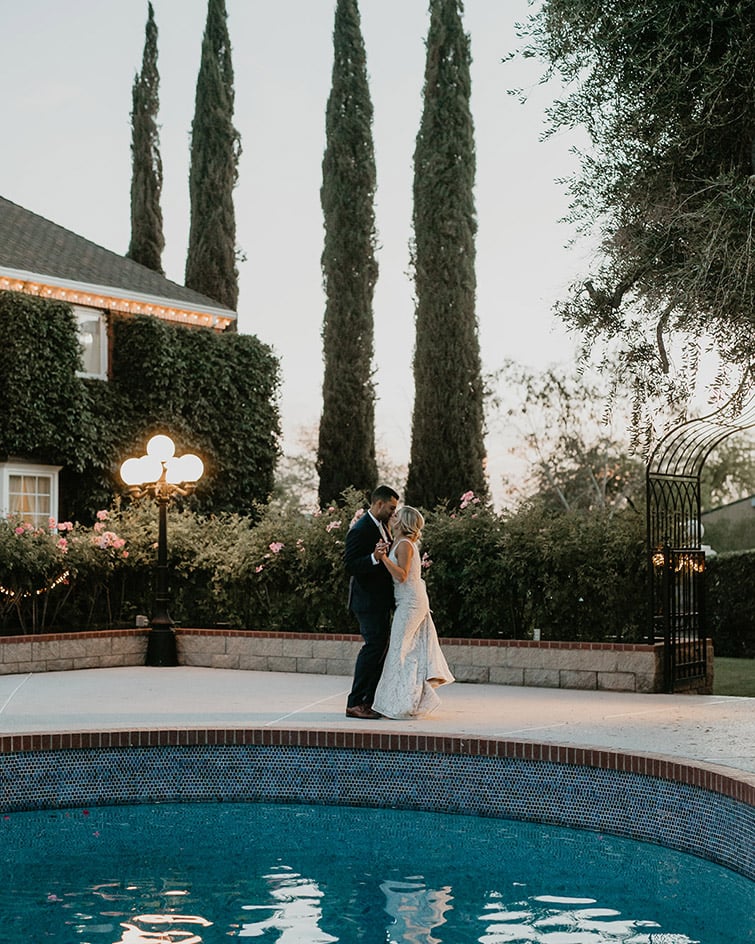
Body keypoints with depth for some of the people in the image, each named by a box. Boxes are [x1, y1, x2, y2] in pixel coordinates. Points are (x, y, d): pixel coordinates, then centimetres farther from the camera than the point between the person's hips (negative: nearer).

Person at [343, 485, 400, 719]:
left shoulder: (382, 526, 14)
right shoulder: (360, 530, -16)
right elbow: (350, 566, -24)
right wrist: (374, 558, -36)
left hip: (381, 600, 10)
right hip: (368, 600, -10)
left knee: (380, 647, 10)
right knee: (374, 646, -13)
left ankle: (368, 701, 16)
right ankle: (355, 703, -9)